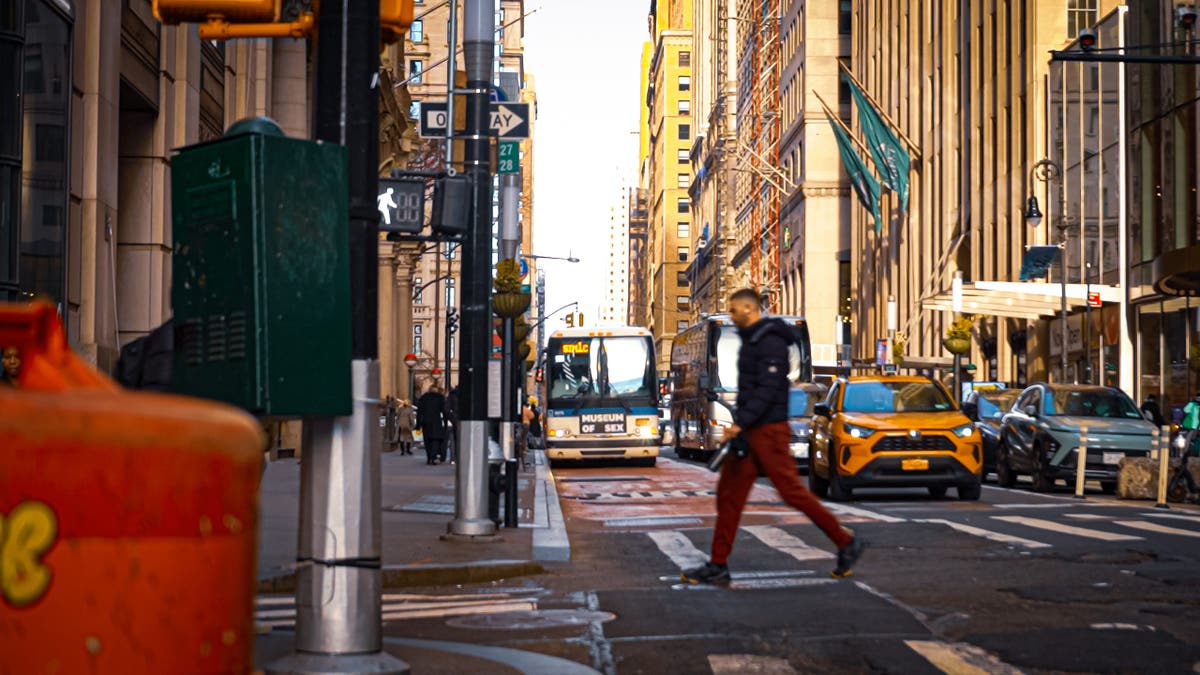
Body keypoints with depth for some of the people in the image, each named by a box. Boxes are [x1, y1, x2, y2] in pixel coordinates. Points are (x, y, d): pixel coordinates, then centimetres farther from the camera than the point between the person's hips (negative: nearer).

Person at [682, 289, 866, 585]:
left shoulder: (770, 341, -14)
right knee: (729, 494, 5)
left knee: (792, 491, -6)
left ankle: (846, 543, 7)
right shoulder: (751, 341, 17)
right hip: (749, 431, 10)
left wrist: (740, 422, -28)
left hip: (768, 430, -10)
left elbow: (767, 389, -23)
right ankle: (718, 565, 6)